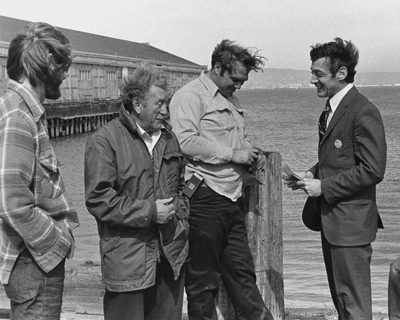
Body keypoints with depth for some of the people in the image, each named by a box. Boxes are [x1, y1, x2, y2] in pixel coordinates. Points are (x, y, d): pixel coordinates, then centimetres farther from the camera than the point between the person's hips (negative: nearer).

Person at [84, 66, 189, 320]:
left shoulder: (169, 136, 13)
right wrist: (148, 211, -16)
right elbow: (98, 199, -15)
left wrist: (180, 211, 9)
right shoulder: (104, 141, -9)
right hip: (128, 259, -6)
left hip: (171, 254, 6)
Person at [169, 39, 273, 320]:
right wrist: (232, 154, -18)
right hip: (204, 199, -9)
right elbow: (186, 141, -22)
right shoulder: (191, 96, -9)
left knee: (242, 272, 13)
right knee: (202, 279, 3)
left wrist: (249, 152, 11)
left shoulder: (231, 100, 21)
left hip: (231, 199, 9)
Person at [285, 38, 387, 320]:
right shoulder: (331, 109, 13)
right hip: (331, 219, 10)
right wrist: (313, 174, 4)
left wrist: (324, 186, -18)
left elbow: (372, 171, -21)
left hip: (351, 222, -10)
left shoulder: (364, 112, -17)